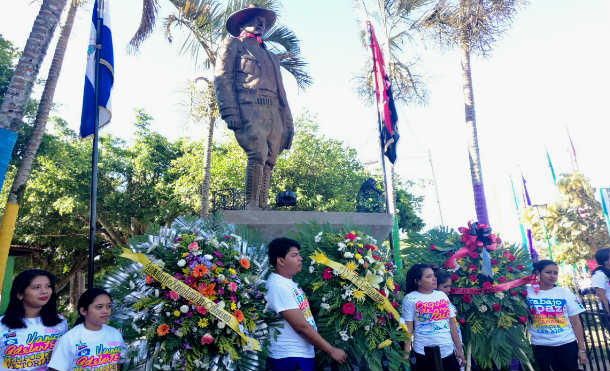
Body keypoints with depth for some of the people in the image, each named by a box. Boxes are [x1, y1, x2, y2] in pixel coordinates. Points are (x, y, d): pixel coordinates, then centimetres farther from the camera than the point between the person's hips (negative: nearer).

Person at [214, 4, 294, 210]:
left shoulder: (271, 56, 35)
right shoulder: (233, 44, 18)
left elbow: (280, 91, 28)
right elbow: (222, 77, 3)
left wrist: (288, 122, 15)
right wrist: (230, 113, -14)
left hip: (274, 114, 6)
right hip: (249, 108, -6)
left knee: (268, 162, -4)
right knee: (258, 154, -23)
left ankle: (262, 208, -4)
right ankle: (251, 207, -22)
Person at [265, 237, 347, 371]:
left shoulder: (288, 282, 8)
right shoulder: (277, 286, -22)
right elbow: (301, 326, -23)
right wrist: (332, 350, -17)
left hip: (304, 354, 8)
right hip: (289, 358, -8)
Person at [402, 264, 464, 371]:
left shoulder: (442, 295, 7)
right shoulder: (410, 298, -6)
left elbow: (452, 324, 11)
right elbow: (408, 329, -8)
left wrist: (459, 348, 11)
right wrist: (406, 354, -14)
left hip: (448, 352, 4)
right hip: (424, 354, -4)